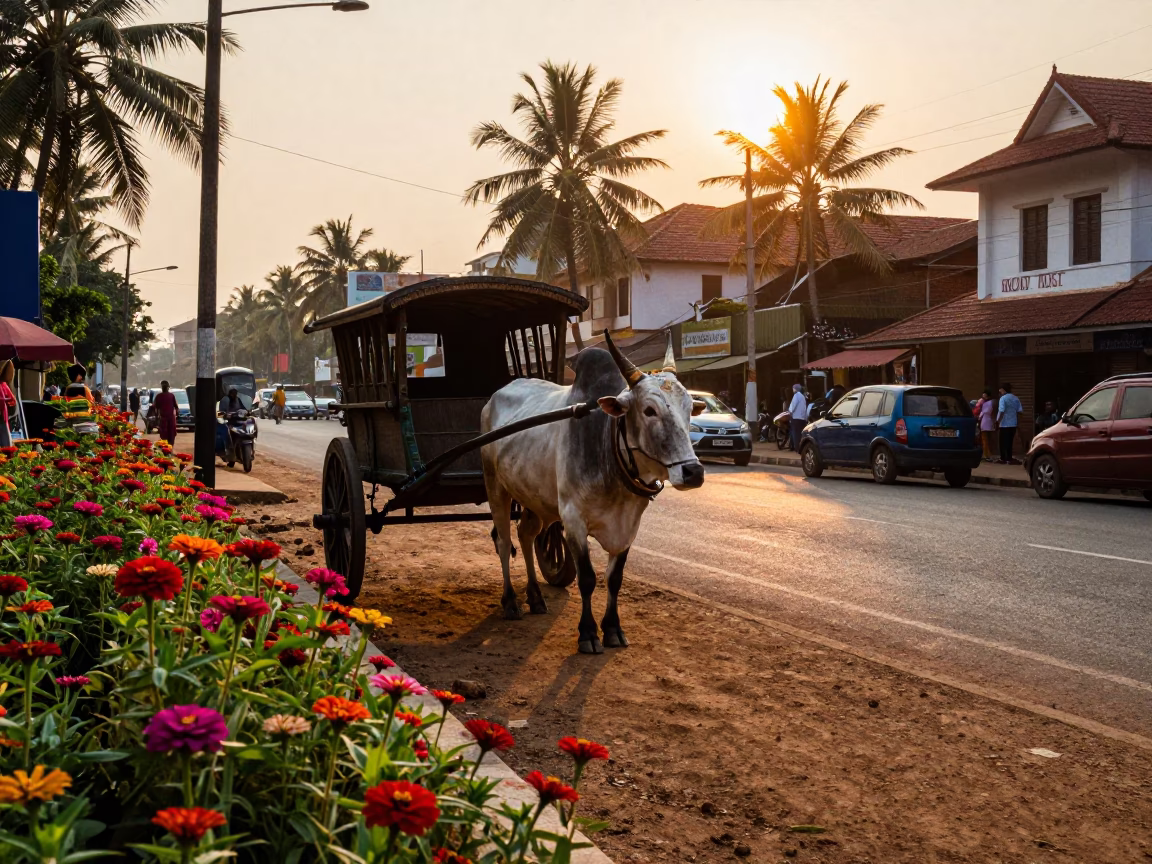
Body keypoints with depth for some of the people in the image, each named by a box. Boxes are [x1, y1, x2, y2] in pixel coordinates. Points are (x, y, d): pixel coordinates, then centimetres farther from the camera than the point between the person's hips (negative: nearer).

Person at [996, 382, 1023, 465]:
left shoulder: (1003, 398, -11)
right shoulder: (1016, 398, 8)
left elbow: (1002, 411, -18)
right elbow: (1019, 411, 6)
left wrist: (998, 421, -12)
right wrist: (1018, 422, 13)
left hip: (1004, 424, -6)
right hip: (1013, 423, 6)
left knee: (1003, 442, 2)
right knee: (1010, 441, 12)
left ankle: (1003, 458, 3)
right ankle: (1009, 458, 11)